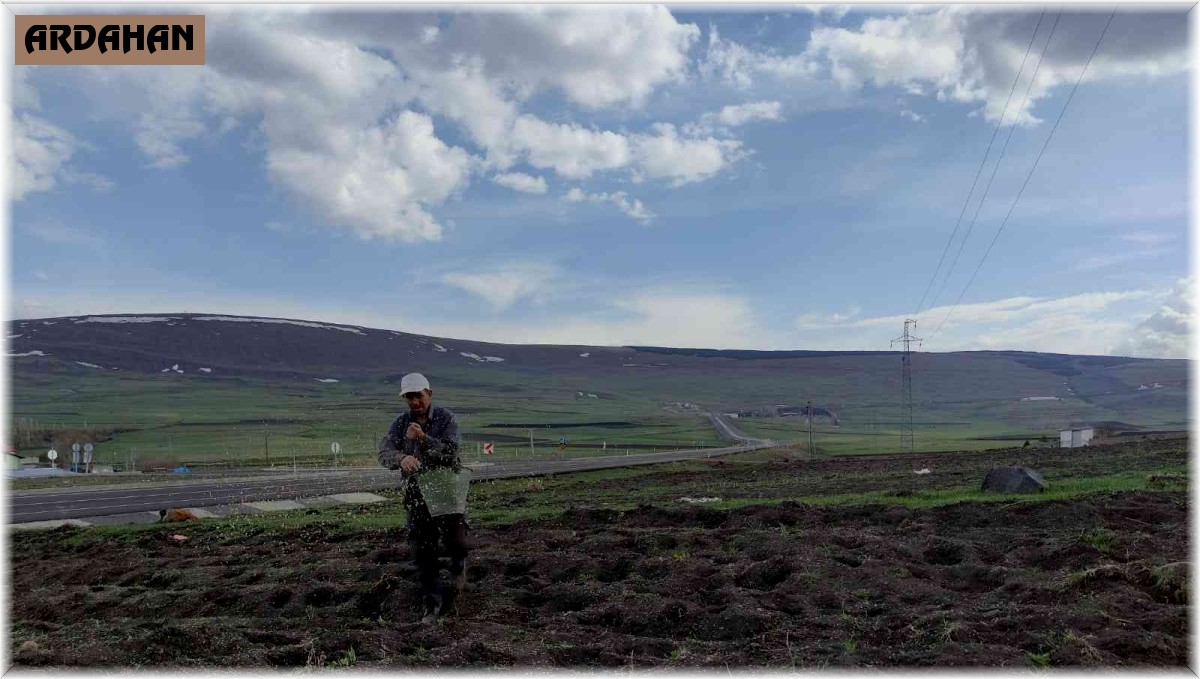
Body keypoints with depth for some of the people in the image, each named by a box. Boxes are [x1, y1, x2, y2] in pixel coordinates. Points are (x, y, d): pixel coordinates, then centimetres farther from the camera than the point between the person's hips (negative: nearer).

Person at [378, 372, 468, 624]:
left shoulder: (446, 418, -8)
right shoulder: (401, 423, 1)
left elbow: (452, 452, -19)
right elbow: (384, 452, -13)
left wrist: (423, 438, -32)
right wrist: (401, 458, -36)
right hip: (417, 492, 3)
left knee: (456, 541, -3)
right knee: (421, 549, 3)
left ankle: (458, 567, 35)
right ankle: (432, 603, 17)